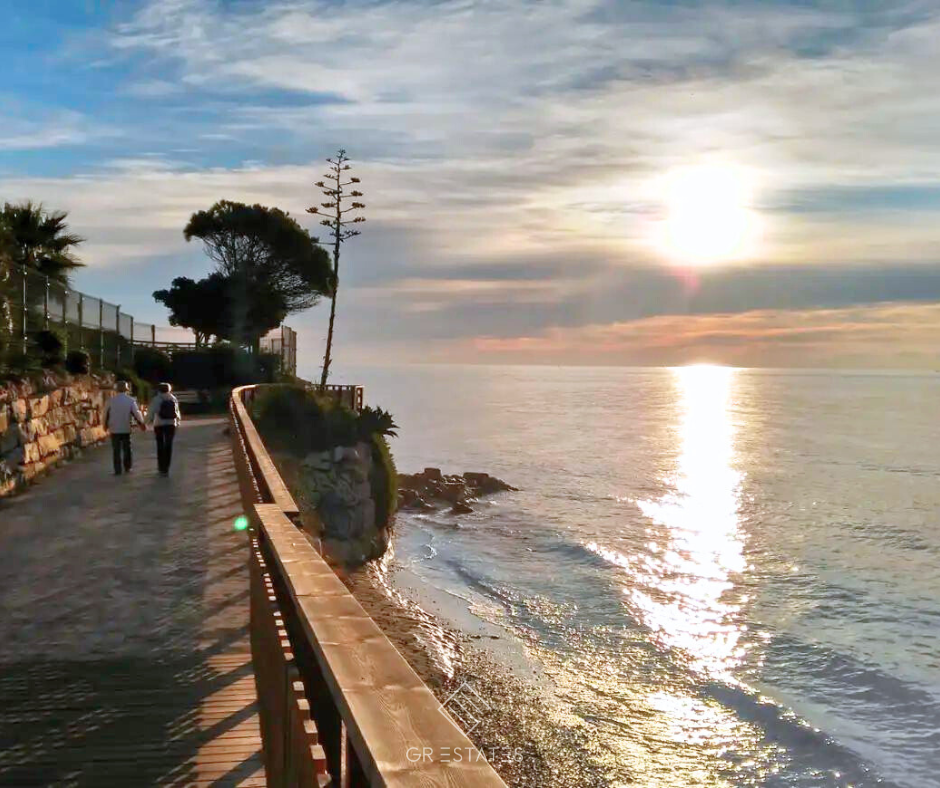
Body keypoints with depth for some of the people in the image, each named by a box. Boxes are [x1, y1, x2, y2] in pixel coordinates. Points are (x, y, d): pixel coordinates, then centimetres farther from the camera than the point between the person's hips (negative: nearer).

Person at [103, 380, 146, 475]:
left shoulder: (111, 400, -3)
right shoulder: (131, 400, -6)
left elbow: (106, 413, 5)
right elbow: (136, 413, -7)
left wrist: (105, 425, 20)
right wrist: (142, 423, 7)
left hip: (114, 429, 0)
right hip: (126, 429, 0)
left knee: (116, 450, 4)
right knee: (127, 449, 13)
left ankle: (117, 470, 2)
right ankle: (127, 468, 17)